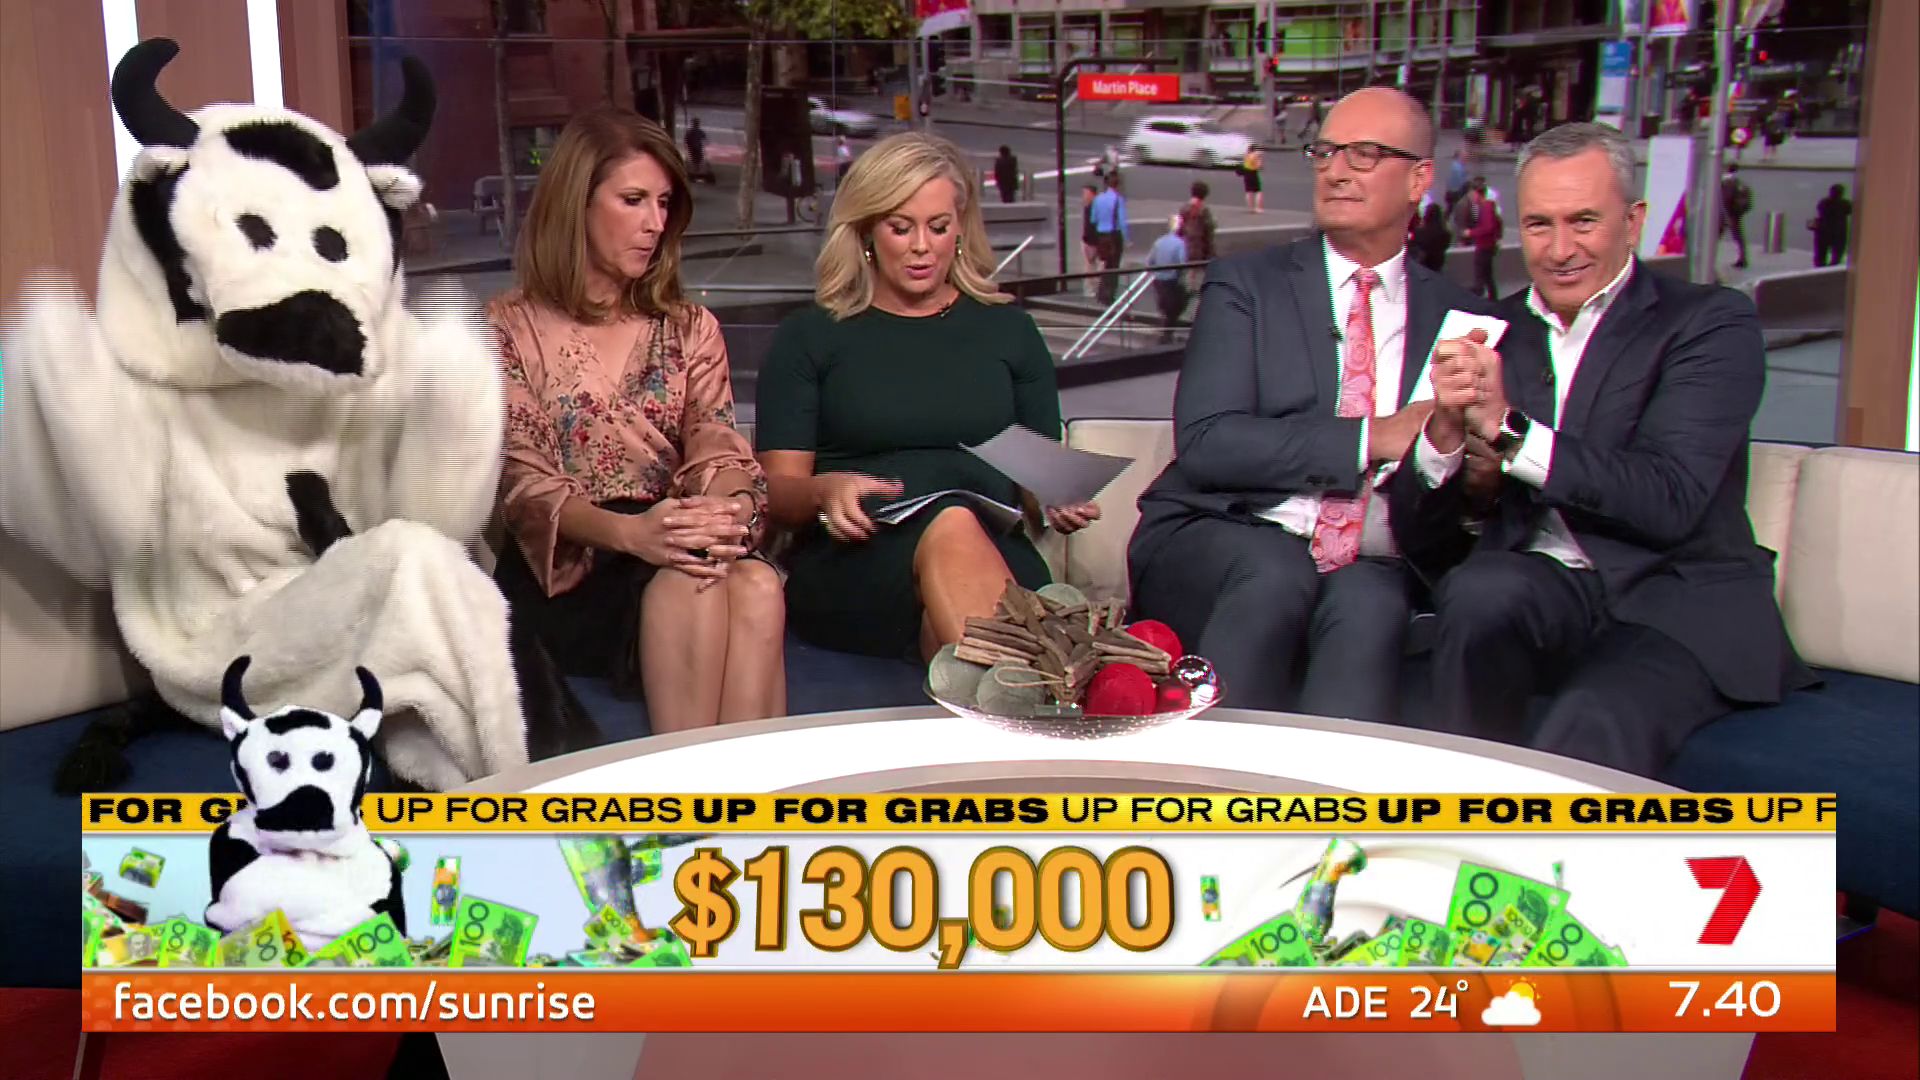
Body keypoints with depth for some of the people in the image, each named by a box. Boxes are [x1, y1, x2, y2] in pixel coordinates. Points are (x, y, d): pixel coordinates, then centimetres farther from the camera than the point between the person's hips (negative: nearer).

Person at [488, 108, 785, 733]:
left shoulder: (692, 331, 21)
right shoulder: (509, 329, 7)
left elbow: (719, 452, 5)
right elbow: (522, 483, -5)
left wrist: (731, 507, -21)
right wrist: (627, 531, -25)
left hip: (675, 547, 3)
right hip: (564, 570, -3)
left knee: (756, 585, -32)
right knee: (691, 588, -35)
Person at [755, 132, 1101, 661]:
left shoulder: (1008, 329, 22)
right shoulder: (809, 336, 15)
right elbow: (779, 487, 8)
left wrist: (1060, 502, -3)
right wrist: (825, 492, -16)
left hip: (995, 554, 2)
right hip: (851, 564, -1)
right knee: (950, 526, -37)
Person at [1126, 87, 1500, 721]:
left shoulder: (1458, 318, 15)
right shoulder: (1246, 284, 8)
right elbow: (1204, 443, -7)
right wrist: (1371, 437, -11)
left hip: (1371, 570, 1)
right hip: (1221, 545, -1)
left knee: (1368, 600, -32)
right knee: (1274, 573, -33)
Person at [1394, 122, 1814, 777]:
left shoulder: (1711, 323, 2)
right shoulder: (1490, 335, 12)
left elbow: (1672, 501, -15)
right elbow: (1420, 541, 6)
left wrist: (1507, 428, -21)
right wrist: (1445, 432, -15)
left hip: (1677, 606, -4)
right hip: (1534, 595, 4)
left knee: (1592, 729, -35)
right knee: (1480, 589, -31)